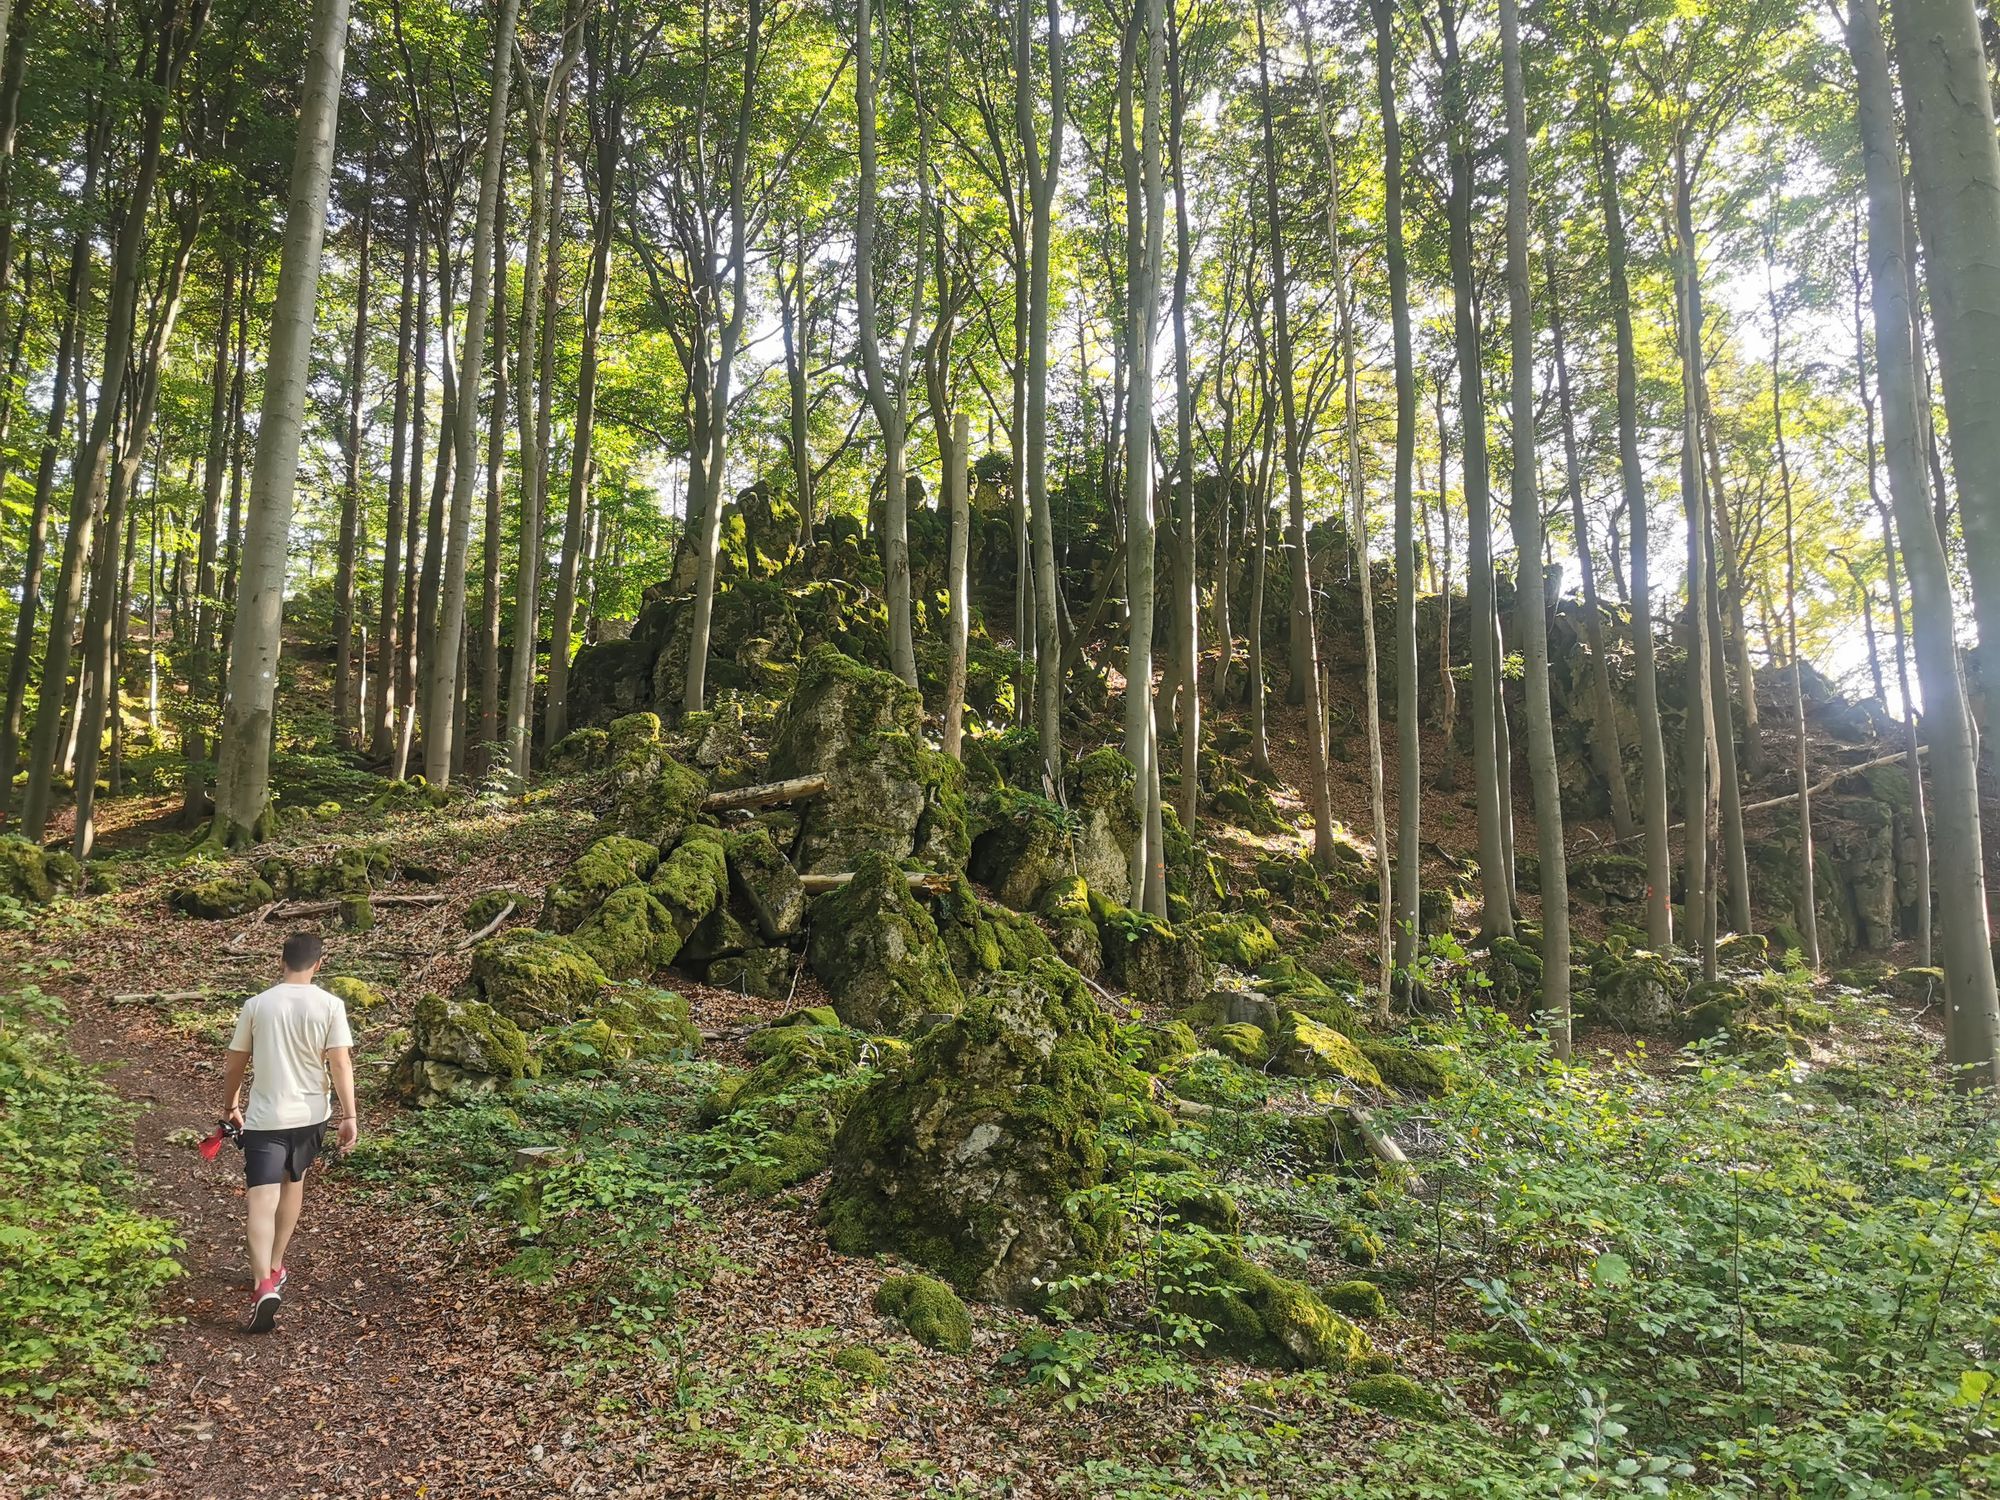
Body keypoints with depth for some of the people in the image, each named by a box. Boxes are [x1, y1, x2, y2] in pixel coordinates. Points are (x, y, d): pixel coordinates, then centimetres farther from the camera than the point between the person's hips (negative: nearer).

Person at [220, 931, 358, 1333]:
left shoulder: (257, 1005, -3)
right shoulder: (330, 1006, -7)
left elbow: (234, 1062, 6)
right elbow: (340, 1063, -11)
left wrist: (230, 1104, 21)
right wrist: (350, 1115, -7)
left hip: (264, 1118, -2)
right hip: (310, 1116, 2)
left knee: (262, 1198, -6)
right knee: (293, 1182, 23)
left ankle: (264, 1284, -23)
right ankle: (273, 1268, 35)